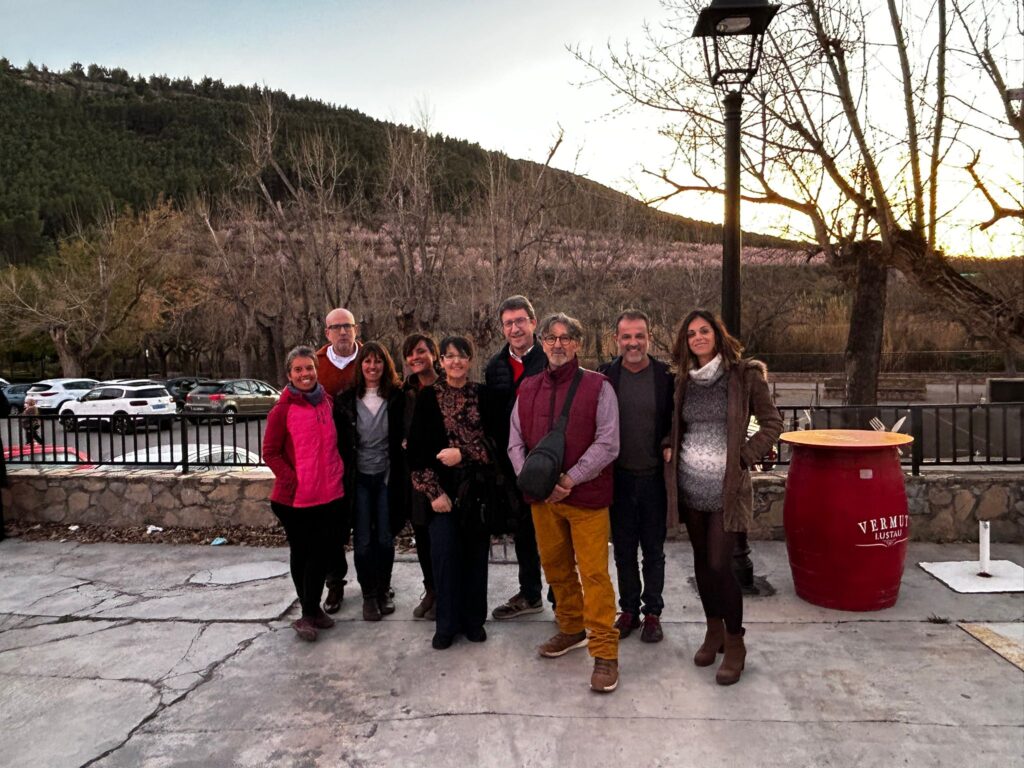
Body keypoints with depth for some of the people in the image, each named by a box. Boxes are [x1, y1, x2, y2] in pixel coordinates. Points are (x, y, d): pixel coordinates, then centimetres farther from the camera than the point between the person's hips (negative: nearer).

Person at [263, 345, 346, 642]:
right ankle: (309, 610, 24)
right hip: (295, 497, -4)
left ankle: (311, 610, 24)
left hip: (330, 493, 4)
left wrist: (339, 475, 10)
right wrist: (292, 481, -15)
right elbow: (270, 452, -8)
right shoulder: (283, 409, -9)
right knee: (301, 553, 10)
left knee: (321, 551, 10)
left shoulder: (328, 401, 5)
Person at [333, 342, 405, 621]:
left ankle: (384, 591, 26)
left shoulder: (397, 397, -2)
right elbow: (339, 442, 3)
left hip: (387, 477, 0)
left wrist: (400, 477, -5)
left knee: (385, 538, 8)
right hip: (359, 478, 0)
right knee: (363, 540, 5)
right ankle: (368, 595, 20)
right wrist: (344, 477, -1)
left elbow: (403, 437, 0)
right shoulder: (345, 400, -1)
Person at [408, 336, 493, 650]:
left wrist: (463, 454, -15)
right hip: (442, 488, -1)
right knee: (444, 553, 0)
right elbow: (417, 447, -2)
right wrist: (433, 491, -8)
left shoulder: (483, 395, 3)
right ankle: (446, 623, 16)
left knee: (475, 552, 6)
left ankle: (473, 619, 22)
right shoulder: (428, 397, 1)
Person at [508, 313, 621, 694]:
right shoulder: (528, 389, 11)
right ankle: (571, 629, 35)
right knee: (556, 568, 15)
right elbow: (515, 443, 9)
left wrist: (569, 480, -15)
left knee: (594, 573, -4)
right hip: (541, 497, 5)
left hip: (586, 495, -4)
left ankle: (605, 652, 6)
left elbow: (607, 444, -9)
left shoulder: (598, 387, -3)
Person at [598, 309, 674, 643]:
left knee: (653, 550, 11)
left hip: (654, 477, -1)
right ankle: (628, 609, 29)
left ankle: (652, 612, 26)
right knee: (624, 549, 13)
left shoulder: (666, 376, -5)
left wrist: (670, 459, -9)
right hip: (618, 477, 1)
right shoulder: (604, 376, -2)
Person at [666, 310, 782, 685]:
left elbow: (772, 422, -2)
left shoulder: (744, 375, -6)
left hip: (727, 486, -4)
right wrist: (670, 447, 3)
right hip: (689, 484, 5)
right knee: (701, 561, 13)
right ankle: (714, 630, 31)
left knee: (719, 565, -7)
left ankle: (734, 643, 13)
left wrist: (744, 456, -10)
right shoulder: (684, 380, 7)